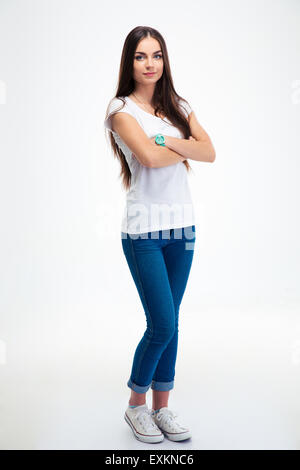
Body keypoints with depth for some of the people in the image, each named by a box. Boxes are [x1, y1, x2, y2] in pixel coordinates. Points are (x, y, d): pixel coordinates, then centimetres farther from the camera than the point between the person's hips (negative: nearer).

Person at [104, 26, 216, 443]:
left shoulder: (178, 107, 13)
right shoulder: (121, 108, -2)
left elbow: (210, 153, 0)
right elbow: (150, 157, -18)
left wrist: (171, 141, -13)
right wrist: (186, 150, -2)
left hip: (182, 225, 5)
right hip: (144, 230, -5)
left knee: (170, 323, 10)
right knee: (162, 325, -5)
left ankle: (161, 406, 26)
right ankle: (135, 405, 21)